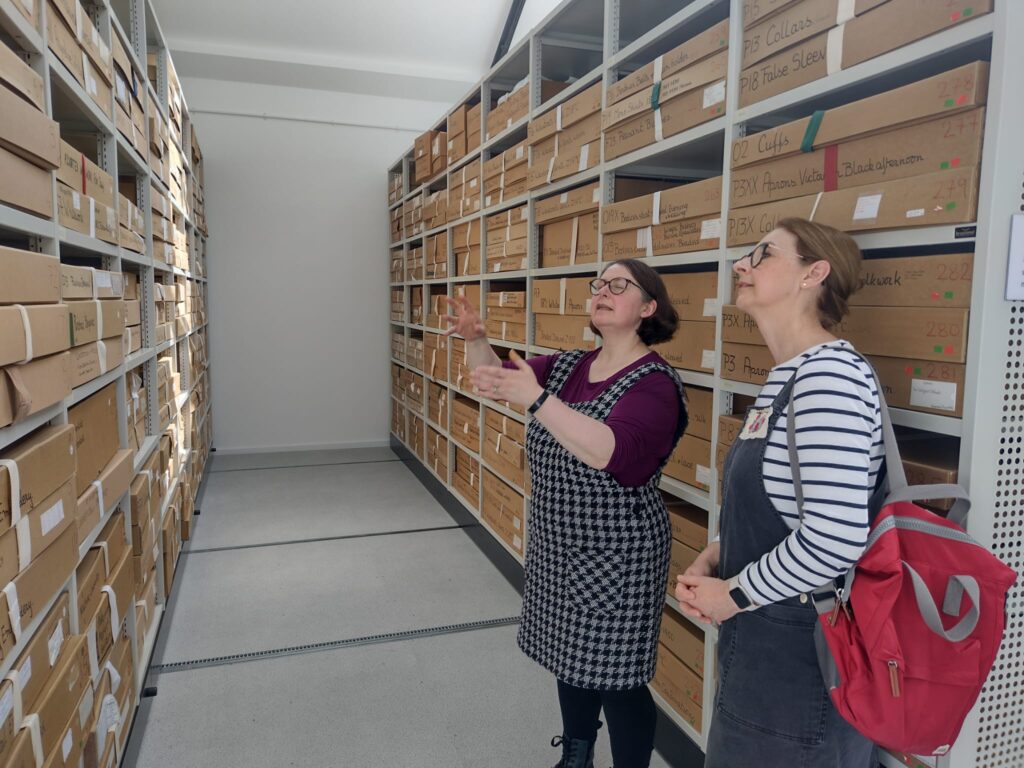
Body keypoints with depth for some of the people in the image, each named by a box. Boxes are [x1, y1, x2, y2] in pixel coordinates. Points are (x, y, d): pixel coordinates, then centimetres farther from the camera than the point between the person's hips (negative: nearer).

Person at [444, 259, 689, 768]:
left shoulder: (655, 382, -18)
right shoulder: (567, 366, 4)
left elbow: (614, 455, -34)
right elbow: (493, 377, 7)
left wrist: (535, 398, -41)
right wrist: (475, 339, -13)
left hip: (615, 558, -7)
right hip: (556, 547, 7)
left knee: (614, 678, 5)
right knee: (570, 659, 22)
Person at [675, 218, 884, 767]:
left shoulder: (830, 372, -23)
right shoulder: (785, 377, 8)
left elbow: (834, 538, -31)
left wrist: (734, 594, -16)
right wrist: (714, 558, 0)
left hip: (804, 659, -9)